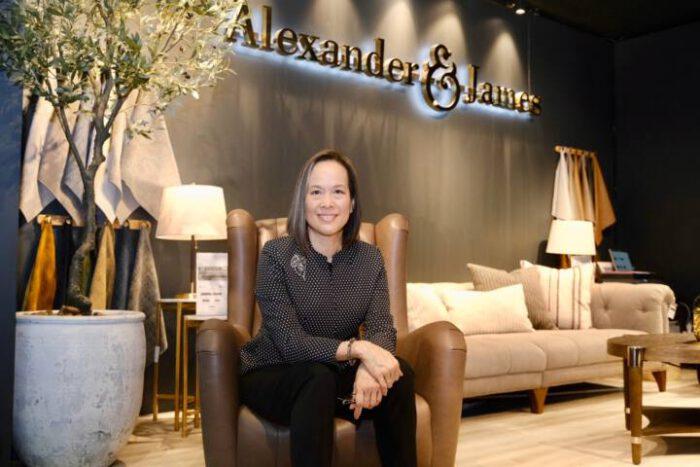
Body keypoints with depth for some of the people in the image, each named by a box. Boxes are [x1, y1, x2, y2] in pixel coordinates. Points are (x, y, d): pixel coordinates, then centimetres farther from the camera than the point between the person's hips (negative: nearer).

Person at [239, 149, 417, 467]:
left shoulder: (370, 258, -1)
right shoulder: (276, 254, -12)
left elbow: (382, 328, -13)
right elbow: (289, 342, -19)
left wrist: (367, 366, -37)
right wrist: (356, 348, -35)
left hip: (338, 376, 4)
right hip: (271, 376, -3)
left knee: (399, 373, -23)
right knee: (318, 377, -35)